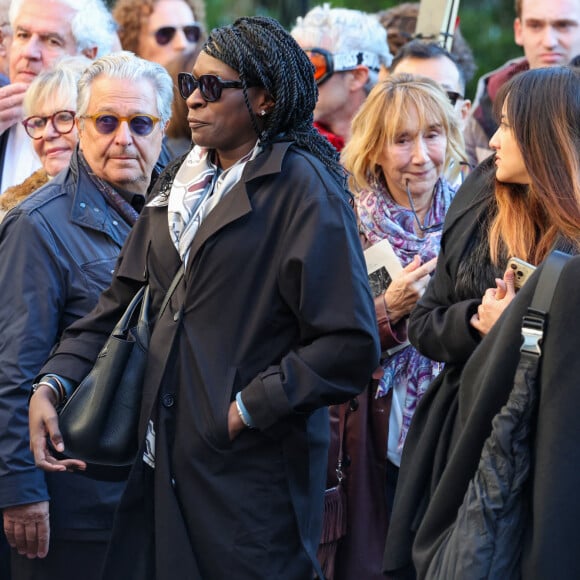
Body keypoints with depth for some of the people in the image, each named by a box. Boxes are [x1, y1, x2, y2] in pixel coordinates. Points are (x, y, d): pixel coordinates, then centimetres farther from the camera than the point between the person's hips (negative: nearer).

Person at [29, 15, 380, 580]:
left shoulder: (300, 186, -10)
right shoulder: (182, 181, 14)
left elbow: (350, 344, -16)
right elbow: (122, 298, 12)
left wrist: (249, 409, -15)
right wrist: (52, 382, -2)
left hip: (252, 468, -7)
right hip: (165, 459, 7)